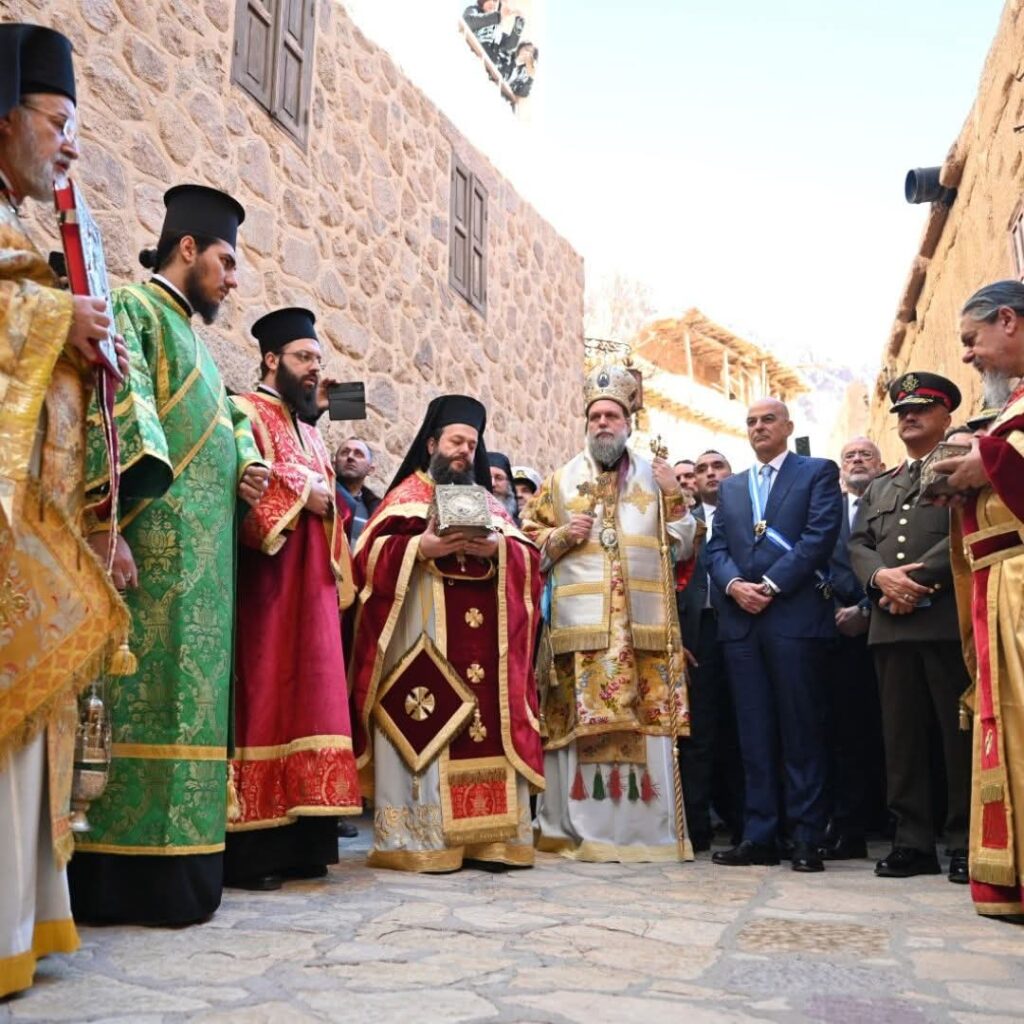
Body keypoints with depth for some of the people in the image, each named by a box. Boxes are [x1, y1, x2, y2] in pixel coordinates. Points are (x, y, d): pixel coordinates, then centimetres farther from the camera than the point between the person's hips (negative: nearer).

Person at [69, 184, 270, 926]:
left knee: (183, 701, 7)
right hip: (152, 545, -9)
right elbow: (114, 417, -14)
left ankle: (174, 862, 12)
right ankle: (123, 874, -3)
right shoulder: (132, 309, -1)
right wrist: (106, 529, -25)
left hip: (201, 554, 9)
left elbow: (226, 421, 31)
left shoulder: (193, 336, 26)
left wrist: (246, 466, 7)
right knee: (139, 700, -8)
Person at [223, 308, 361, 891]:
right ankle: (248, 849, -5)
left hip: (311, 587, 8)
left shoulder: (310, 430, 24)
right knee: (263, 700, -10)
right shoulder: (245, 413, -1)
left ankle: (298, 842, 9)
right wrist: (300, 495, -13)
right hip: (265, 584, -8)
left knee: (307, 699, 5)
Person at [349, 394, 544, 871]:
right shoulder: (406, 496, 9)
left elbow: (529, 558, 10)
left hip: (483, 642, 4)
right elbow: (371, 555, -3)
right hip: (423, 639, -4)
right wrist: (420, 548, -18)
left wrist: (497, 549, -10)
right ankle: (417, 838, -4)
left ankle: (487, 835, 4)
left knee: (487, 729, -1)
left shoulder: (489, 502, 21)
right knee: (424, 730, -9)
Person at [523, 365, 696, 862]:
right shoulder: (562, 480, 13)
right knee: (580, 724, -1)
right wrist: (564, 535, -5)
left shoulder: (655, 476, 14)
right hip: (580, 624, 0)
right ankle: (581, 830, 9)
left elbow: (681, 548, 11)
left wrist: (674, 498, -2)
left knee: (646, 723, -1)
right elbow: (530, 545, 13)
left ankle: (649, 830, 8)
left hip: (644, 625, 1)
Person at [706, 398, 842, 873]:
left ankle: (806, 838, 6)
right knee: (754, 732, 5)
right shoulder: (730, 487, 22)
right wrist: (733, 584, -7)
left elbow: (820, 536, -6)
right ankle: (760, 836, 10)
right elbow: (716, 547, 13)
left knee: (801, 730, -1)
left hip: (795, 615, -4)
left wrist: (771, 584, -12)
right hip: (741, 620, 5)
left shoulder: (818, 472, 7)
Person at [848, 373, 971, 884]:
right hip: (891, 625, 5)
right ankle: (912, 841, 10)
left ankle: (967, 842, 7)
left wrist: (920, 581, -15)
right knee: (901, 737, 5)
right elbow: (858, 545, 14)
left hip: (948, 617, -5)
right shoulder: (877, 487, 25)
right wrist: (882, 578, -7)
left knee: (961, 731, -2)